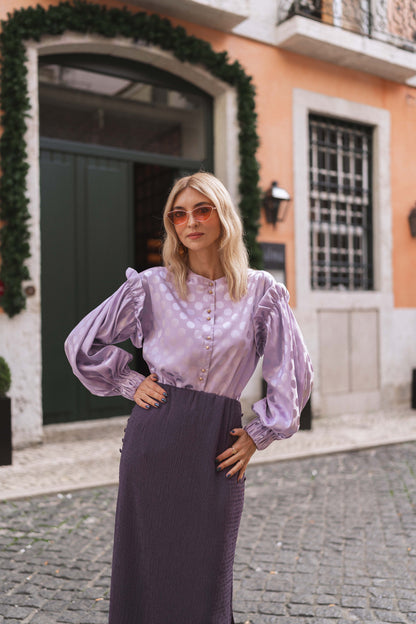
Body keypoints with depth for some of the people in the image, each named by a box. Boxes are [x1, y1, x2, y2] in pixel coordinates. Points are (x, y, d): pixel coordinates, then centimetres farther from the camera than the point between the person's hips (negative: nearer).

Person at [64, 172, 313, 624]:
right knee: (147, 566, 10)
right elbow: (82, 343, 10)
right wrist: (129, 383, 3)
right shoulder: (151, 286, 1)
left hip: (219, 444, 0)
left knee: (206, 576, 8)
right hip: (155, 437, 0)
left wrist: (259, 434, 4)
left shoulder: (262, 292, 2)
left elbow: (293, 373, 7)